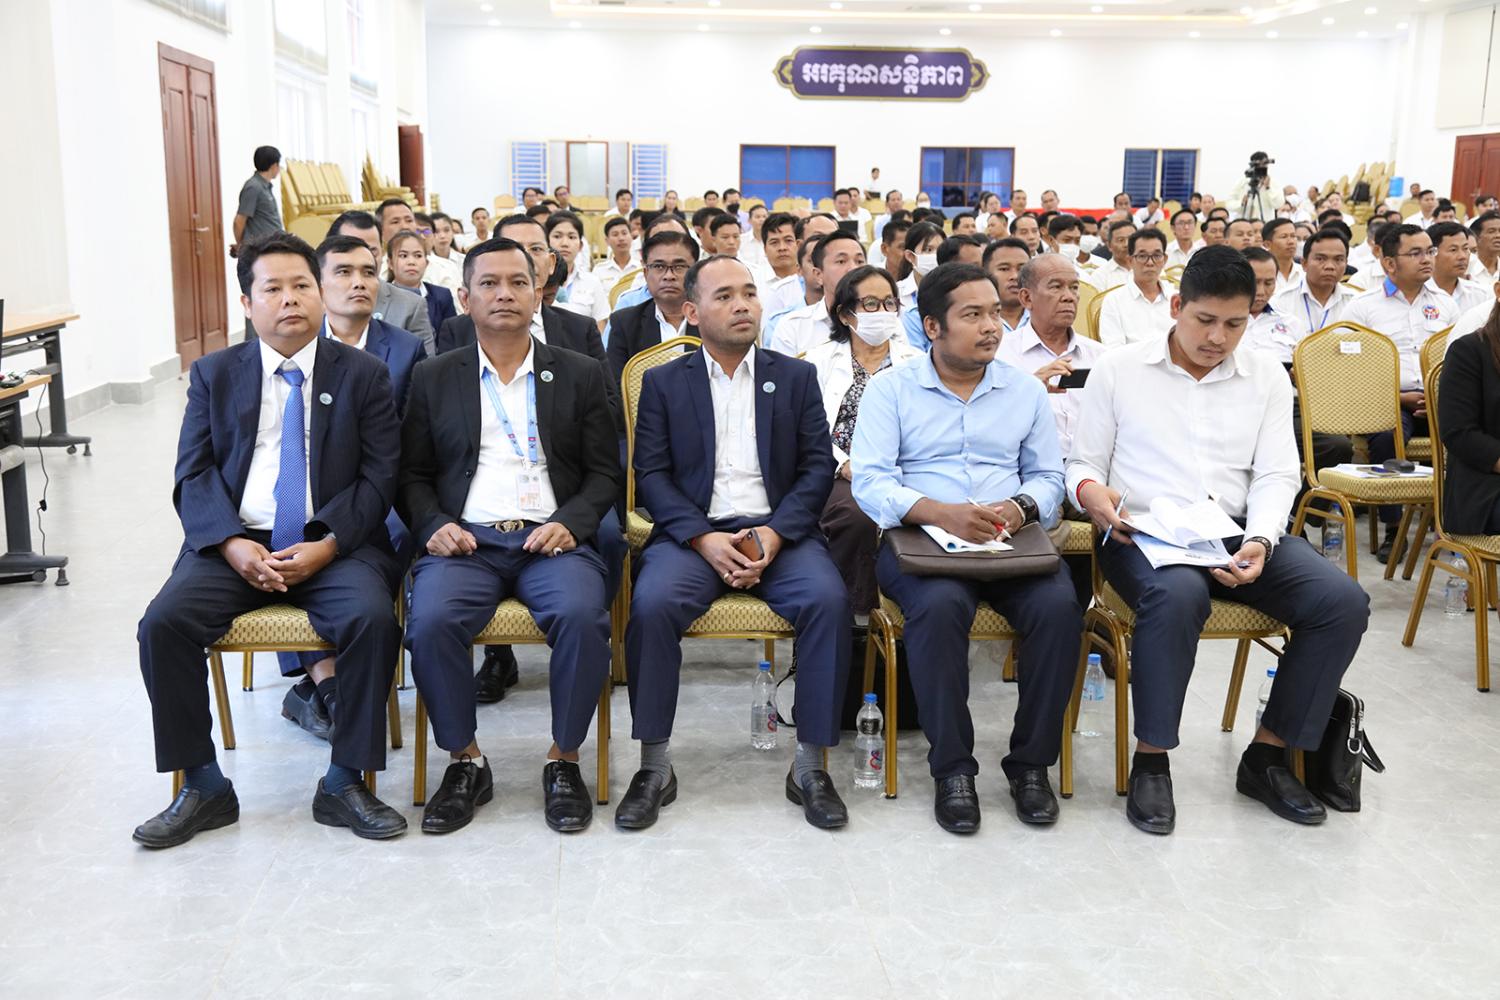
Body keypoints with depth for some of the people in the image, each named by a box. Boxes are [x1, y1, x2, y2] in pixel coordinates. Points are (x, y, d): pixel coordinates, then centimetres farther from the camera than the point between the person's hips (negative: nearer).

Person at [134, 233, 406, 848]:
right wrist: (232, 544, -14)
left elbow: (378, 477, 0)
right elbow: (194, 475, 5)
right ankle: (202, 786, -6)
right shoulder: (214, 375, 12)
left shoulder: (363, 374, 7)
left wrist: (326, 545, -16)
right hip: (234, 543, 2)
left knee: (372, 618, -30)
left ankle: (343, 783, -14)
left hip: (332, 543, -2)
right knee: (164, 623, -22)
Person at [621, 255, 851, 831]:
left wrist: (775, 534, -12)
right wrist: (705, 540, -13)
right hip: (694, 532, 0)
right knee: (651, 603, -30)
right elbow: (651, 474, 3)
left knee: (828, 599, -29)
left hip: (779, 533, 1)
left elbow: (819, 466, 6)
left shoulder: (796, 377, 14)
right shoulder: (664, 383, 12)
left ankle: (810, 766, -16)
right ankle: (654, 767, -16)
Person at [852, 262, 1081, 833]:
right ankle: (951, 766, -18)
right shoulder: (891, 389, 7)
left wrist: (1020, 507, -11)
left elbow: (1049, 476, 15)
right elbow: (870, 480, -5)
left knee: (1060, 606, -27)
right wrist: (942, 513, -22)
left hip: (1011, 543, 3)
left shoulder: (1026, 391, 17)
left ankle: (1031, 762, -9)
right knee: (940, 605, -35)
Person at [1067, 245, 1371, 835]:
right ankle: (1151, 762, -20)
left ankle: (1267, 757, -3)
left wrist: (1260, 540, -14)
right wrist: (1089, 489, -19)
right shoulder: (1118, 370, 5)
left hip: (1236, 533, 4)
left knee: (1343, 602, -19)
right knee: (1177, 595, -39)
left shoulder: (1267, 378, 13)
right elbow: (1083, 463, 7)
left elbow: (1276, 476, 6)